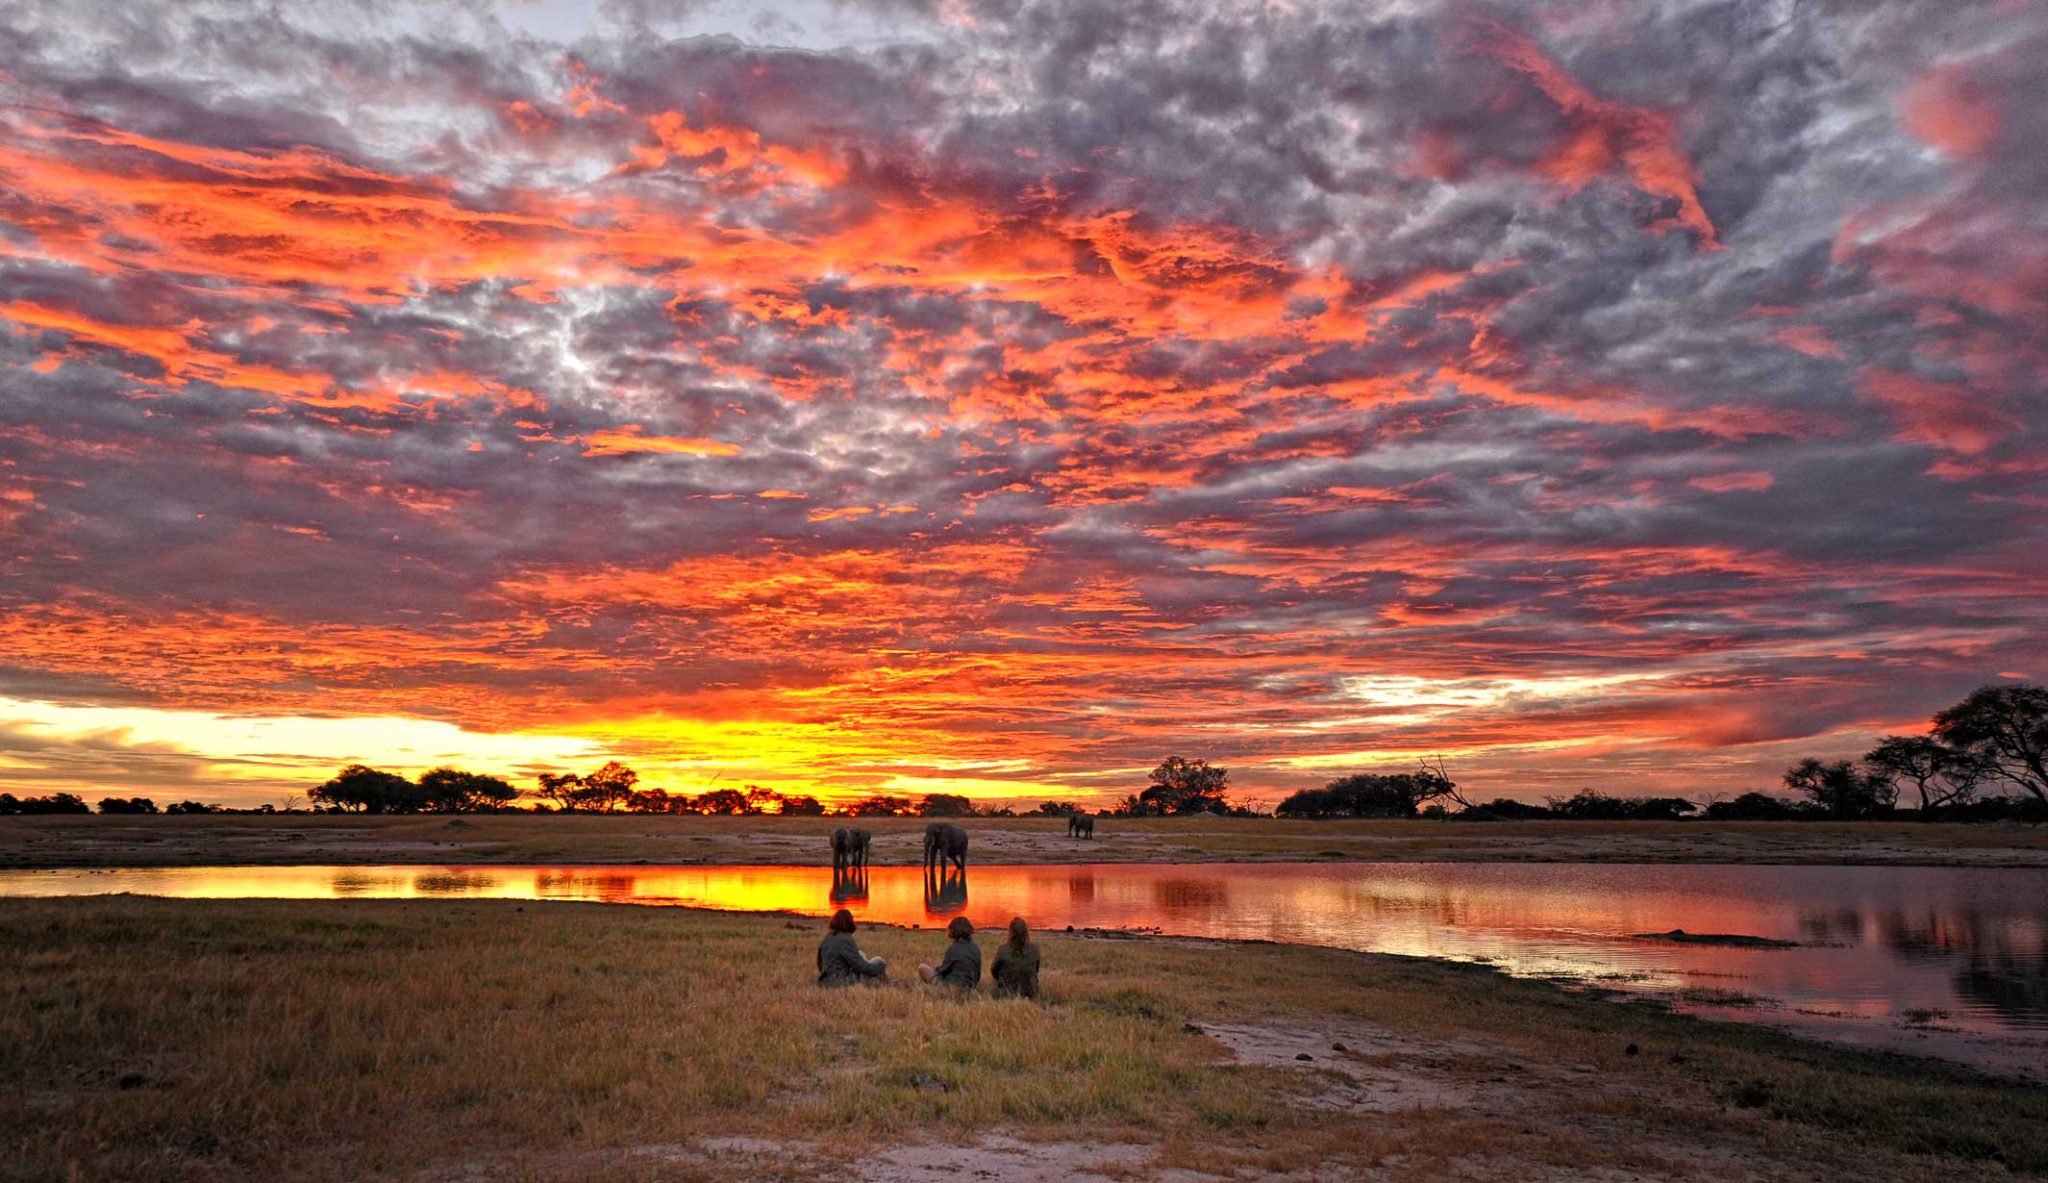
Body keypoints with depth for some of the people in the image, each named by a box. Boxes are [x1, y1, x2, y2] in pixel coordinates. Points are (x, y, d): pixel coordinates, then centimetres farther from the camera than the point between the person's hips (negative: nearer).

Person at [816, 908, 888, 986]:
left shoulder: (827, 938, 6)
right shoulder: (845, 940, -19)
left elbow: (820, 962, 17)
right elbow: (859, 965, -18)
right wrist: (881, 966, -5)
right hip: (843, 981, -9)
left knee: (860, 954, 24)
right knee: (877, 961, 2)